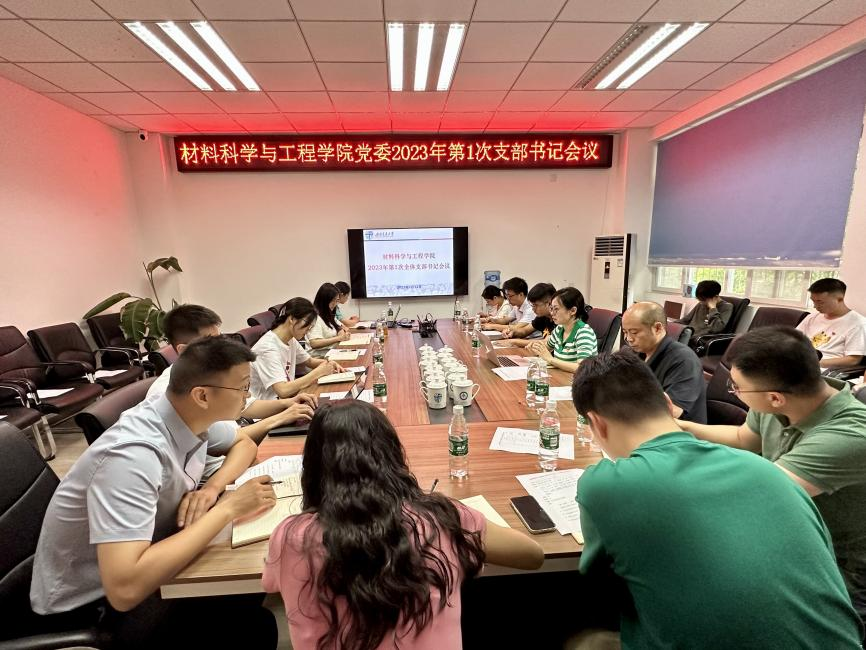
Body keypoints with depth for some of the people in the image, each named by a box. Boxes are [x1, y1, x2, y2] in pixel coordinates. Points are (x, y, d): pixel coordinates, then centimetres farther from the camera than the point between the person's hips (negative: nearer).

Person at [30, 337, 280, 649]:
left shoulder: (192, 416, -13)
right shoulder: (133, 455, -36)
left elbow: (244, 443, 4)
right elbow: (125, 589, -40)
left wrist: (213, 487, -16)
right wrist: (227, 507, -33)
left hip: (138, 555, 7)